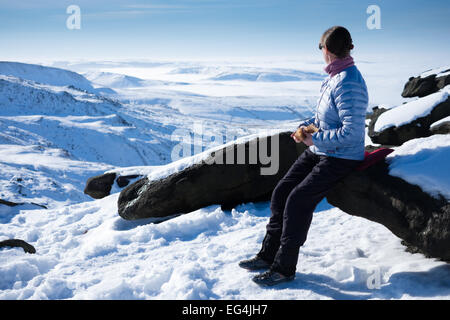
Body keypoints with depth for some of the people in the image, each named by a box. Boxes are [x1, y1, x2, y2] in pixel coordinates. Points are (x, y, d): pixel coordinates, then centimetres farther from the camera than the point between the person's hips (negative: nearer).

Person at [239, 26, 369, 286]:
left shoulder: (349, 84, -23)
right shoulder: (335, 77, 8)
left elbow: (351, 133, -27)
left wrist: (315, 139, -18)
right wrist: (305, 126, 2)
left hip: (340, 158, -10)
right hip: (319, 151, 10)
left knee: (298, 201, -16)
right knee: (281, 193, 4)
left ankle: (284, 268, -3)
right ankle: (268, 255, 15)